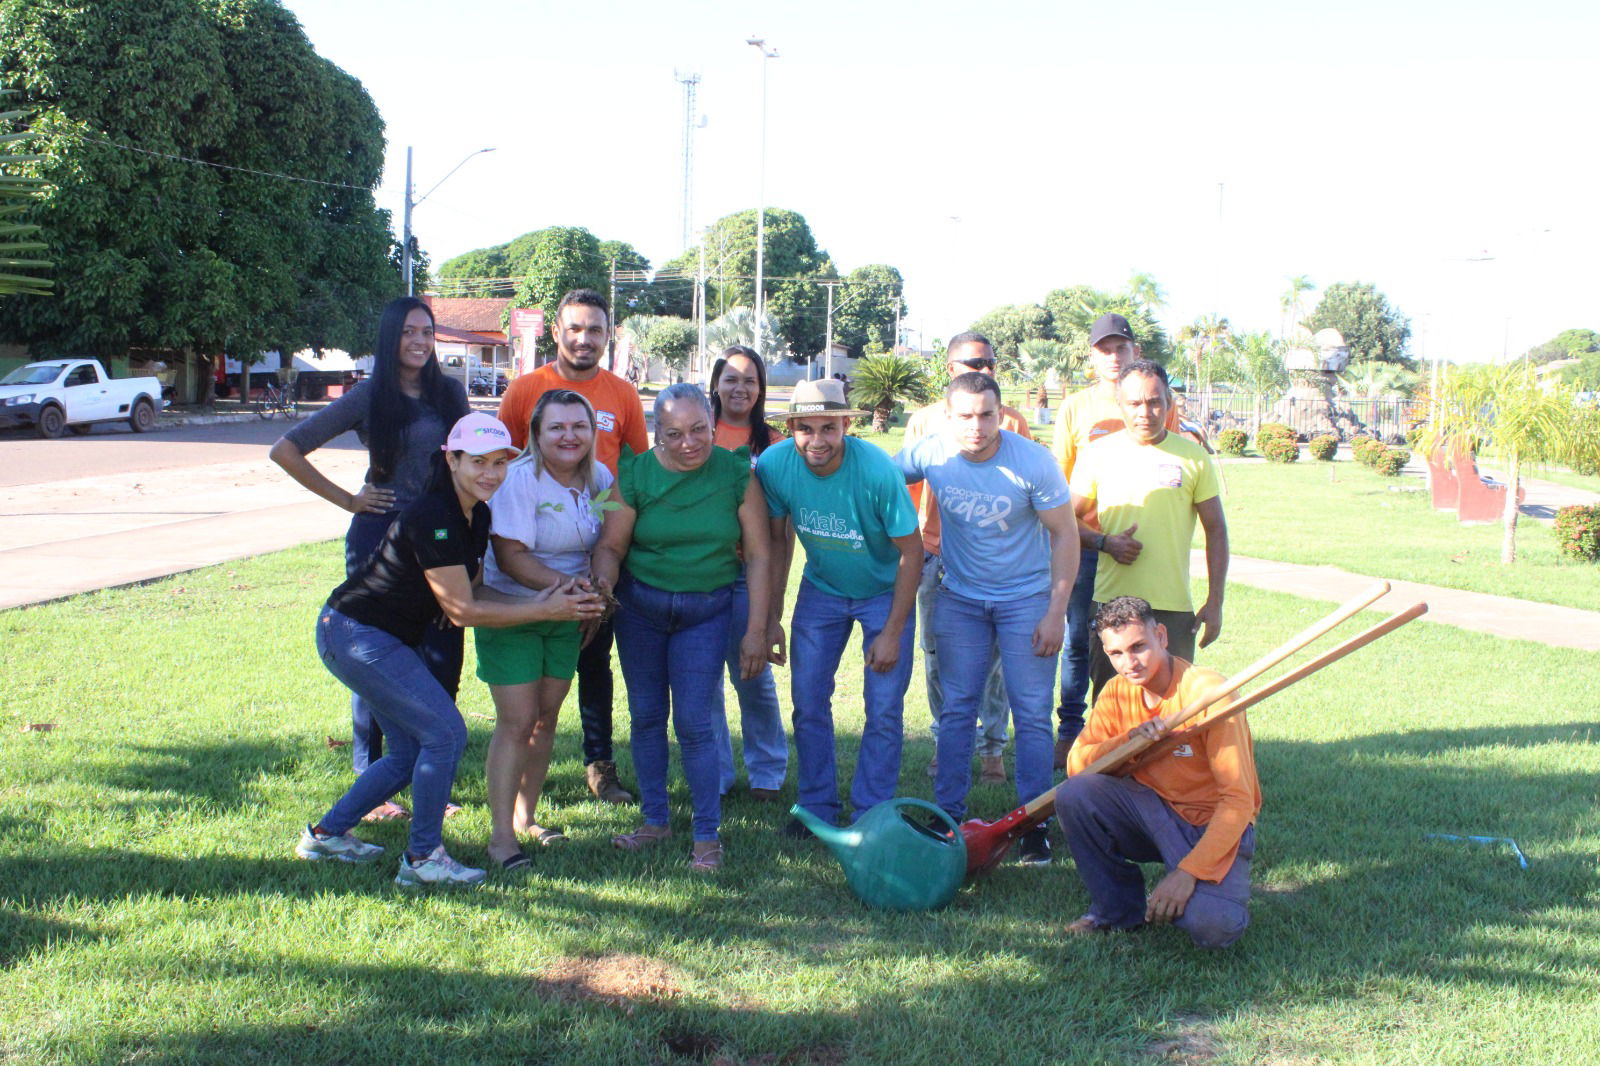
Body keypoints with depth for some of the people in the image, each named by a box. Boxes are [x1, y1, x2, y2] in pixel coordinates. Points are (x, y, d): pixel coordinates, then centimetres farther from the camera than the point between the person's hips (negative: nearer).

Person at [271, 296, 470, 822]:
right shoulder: (369, 397, -3)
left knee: (442, 660, 4)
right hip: (382, 536, -3)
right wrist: (347, 500, -2)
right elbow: (285, 450, -2)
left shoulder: (451, 394, 7)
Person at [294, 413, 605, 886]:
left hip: (394, 639, 10)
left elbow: (469, 590, 5)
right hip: (355, 635, -10)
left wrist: (535, 599, -10)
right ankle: (422, 858, 1)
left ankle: (325, 834, 29)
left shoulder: (478, 515, 3)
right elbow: (461, 610, -22)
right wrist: (544, 612, -19)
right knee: (445, 732, -12)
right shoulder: (433, 517, -26)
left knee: (411, 751, 14)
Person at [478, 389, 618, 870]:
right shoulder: (520, 478, -18)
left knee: (547, 717, 12)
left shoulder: (600, 478, 1)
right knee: (517, 722, -8)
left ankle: (525, 815, 27)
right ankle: (500, 834, -1)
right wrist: (561, 583, -31)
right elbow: (509, 556, -22)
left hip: (566, 616, 6)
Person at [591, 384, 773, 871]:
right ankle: (655, 820, 26)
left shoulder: (737, 473, -7)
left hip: (706, 611, -2)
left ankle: (707, 835, 6)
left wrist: (756, 630, -9)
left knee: (694, 721, -6)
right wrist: (604, 579, -28)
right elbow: (611, 545, -5)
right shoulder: (636, 473, -6)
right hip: (639, 606, 2)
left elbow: (757, 556, -6)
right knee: (646, 715, 10)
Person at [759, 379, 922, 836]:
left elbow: (911, 551, -20)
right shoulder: (774, 465, -21)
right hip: (820, 589, 3)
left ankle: (870, 815, 13)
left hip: (885, 592, -3)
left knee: (884, 710, -2)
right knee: (808, 703, 3)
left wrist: (891, 633, -19)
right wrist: (772, 619, -5)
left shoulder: (877, 471, -31)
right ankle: (817, 806, 20)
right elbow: (776, 544, -6)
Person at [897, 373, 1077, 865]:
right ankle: (947, 814, 18)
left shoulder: (1032, 461, -19)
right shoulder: (930, 454, -13)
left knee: (1032, 713, -2)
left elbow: (1064, 534, -12)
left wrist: (1056, 611, -14)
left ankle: (1036, 822, 9)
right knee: (956, 710, 7)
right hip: (959, 598, 2)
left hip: (1027, 599, -2)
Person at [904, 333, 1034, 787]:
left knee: (992, 656, 1)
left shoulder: (1012, 422, 4)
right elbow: (907, 488, 11)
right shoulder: (924, 421, 6)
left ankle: (992, 748, 13)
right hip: (938, 556, 1)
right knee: (937, 655, 7)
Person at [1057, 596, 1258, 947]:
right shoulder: (1117, 692, -2)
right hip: (1155, 811, 5)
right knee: (1073, 794, -21)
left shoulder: (1209, 692, -21)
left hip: (1216, 825, -5)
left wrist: (1188, 872, -31)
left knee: (1211, 927, -32)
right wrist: (1129, 739, -25)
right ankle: (1117, 908, 0)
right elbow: (1075, 765, -7)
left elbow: (1239, 799, -23)